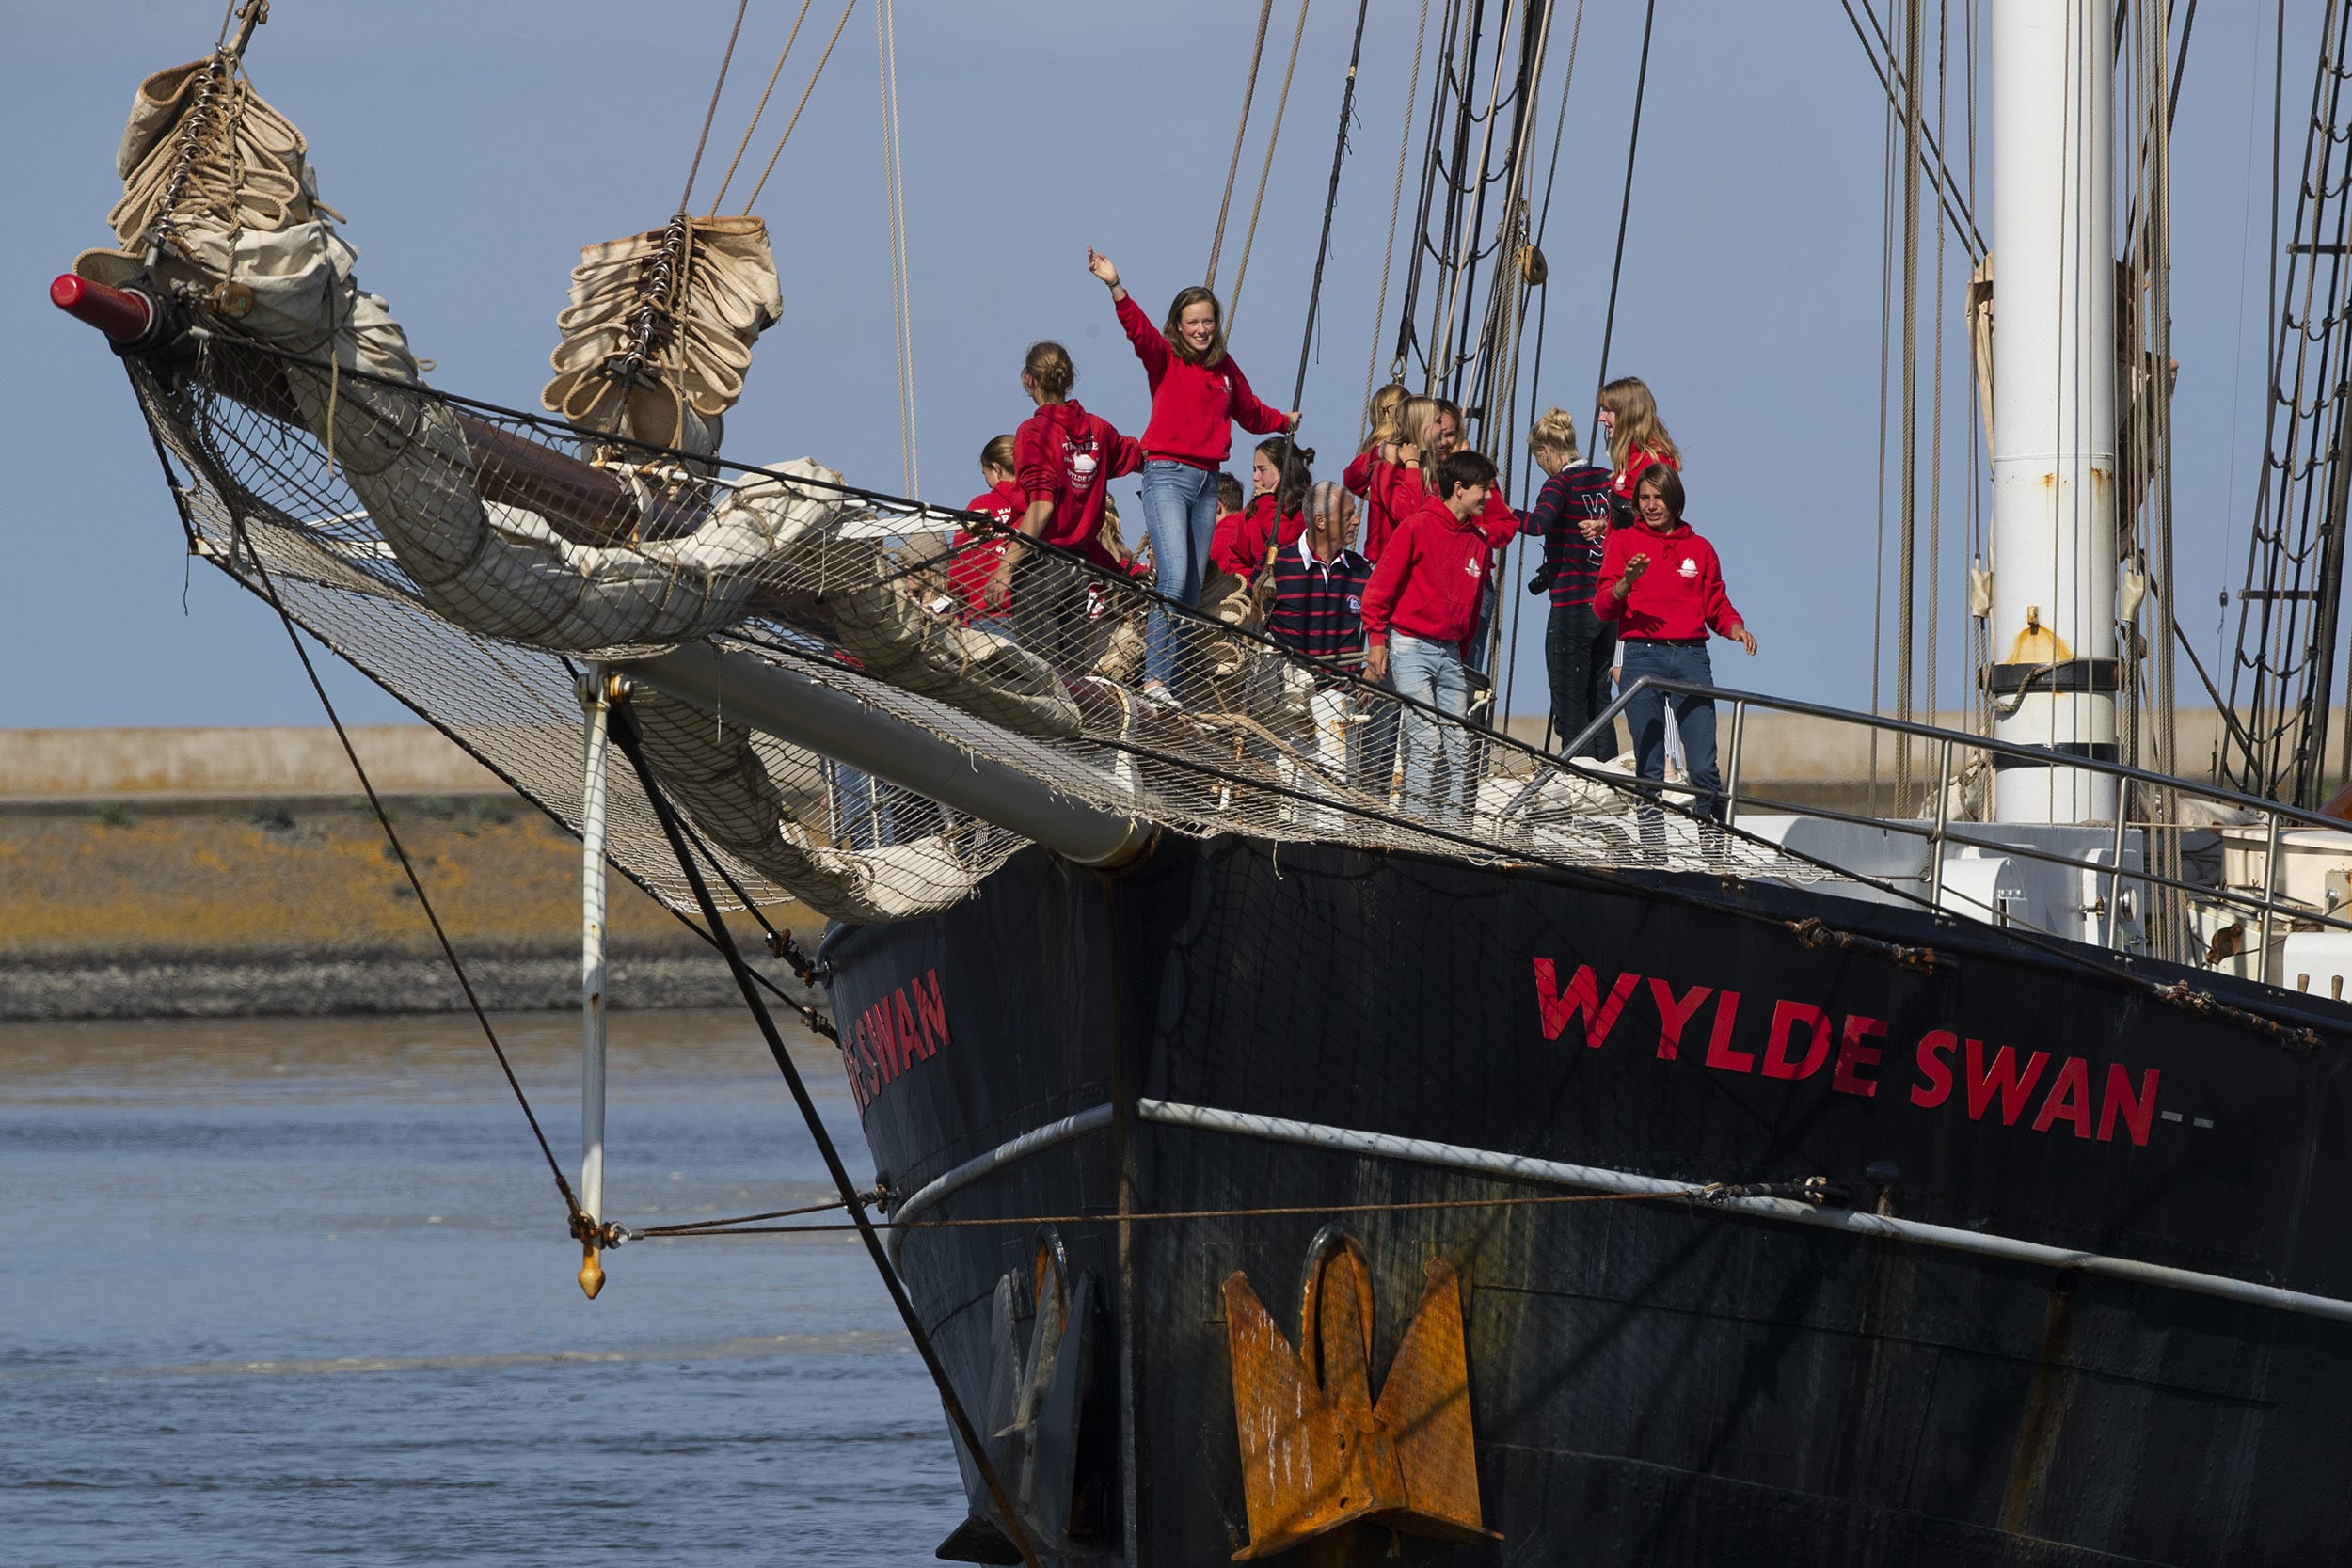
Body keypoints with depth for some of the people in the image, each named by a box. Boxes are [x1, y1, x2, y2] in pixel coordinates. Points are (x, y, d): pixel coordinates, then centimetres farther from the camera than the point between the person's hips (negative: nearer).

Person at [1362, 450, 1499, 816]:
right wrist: (1376, 639, -12)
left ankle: (1458, 810, 4)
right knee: (1426, 736, -16)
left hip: (1450, 651, 6)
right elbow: (1381, 586, -7)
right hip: (1410, 646, -6)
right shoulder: (1417, 528, -7)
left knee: (1458, 743, 1)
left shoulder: (1478, 542, 12)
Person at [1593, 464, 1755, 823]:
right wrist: (1625, 583, -17)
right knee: (1650, 768, -3)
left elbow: (1716, 606, 18)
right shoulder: (1623, 542, 11)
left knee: (1704, 768, -7)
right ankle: (1651, 843, -1)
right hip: (1642, 656, -1)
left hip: (1692, 657, 1)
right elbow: (1602, 608, 3)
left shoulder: (1699, 549, 17)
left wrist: (1734, 628, -4)